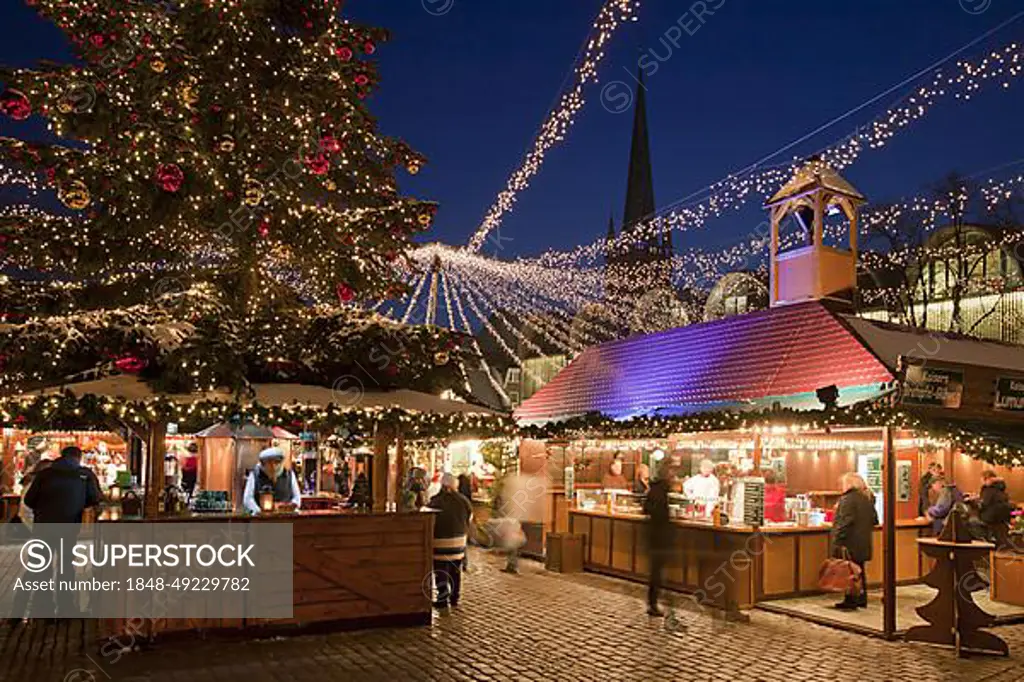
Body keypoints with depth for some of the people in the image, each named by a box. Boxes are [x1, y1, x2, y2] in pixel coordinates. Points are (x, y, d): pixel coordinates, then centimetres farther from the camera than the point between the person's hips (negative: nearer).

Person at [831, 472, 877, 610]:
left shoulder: (848, 499, -17)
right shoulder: (867, 498, 11)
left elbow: (844, 522, -22)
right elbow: (874, 520, 19)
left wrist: (838, 541, -21)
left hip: (850, 544, -9)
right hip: (863, 543, 9)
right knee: (859, 571, 17)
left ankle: (851, 601, 2)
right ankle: (861, 599, 23)